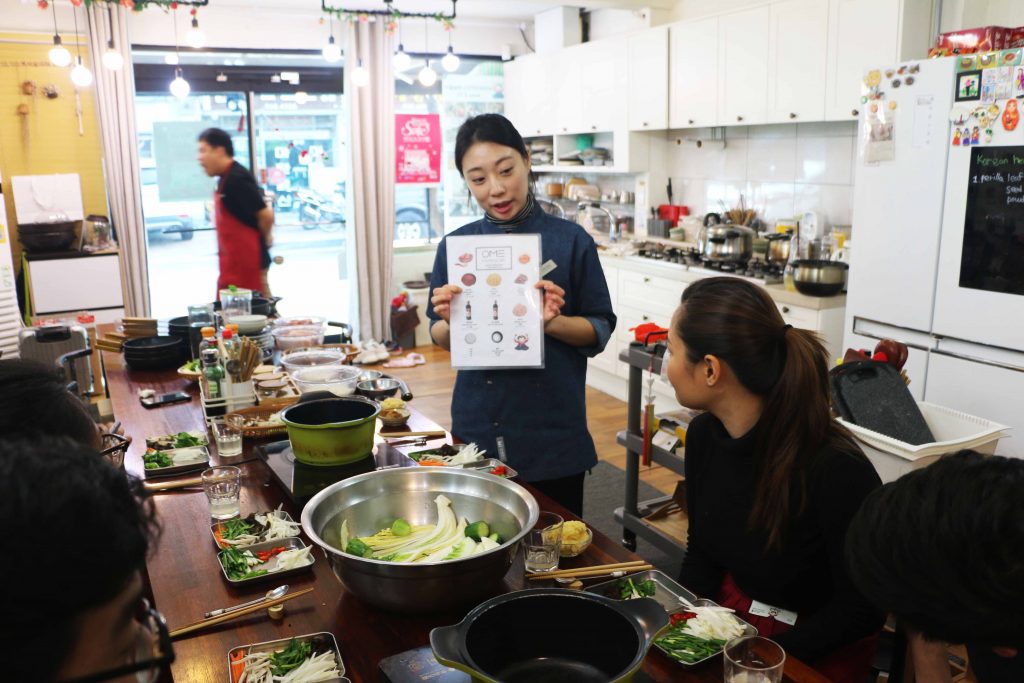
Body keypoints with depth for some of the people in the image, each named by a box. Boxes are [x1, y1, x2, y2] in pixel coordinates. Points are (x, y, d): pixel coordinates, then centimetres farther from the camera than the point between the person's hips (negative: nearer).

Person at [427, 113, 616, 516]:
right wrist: (449, 321, -15)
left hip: (552, 431, -1)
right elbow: (441, 339, 7)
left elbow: (599, 331, -3)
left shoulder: (570, 241, -6)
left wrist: (553, 322, -22)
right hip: (478, 430, 2)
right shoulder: (455, 246, 1)